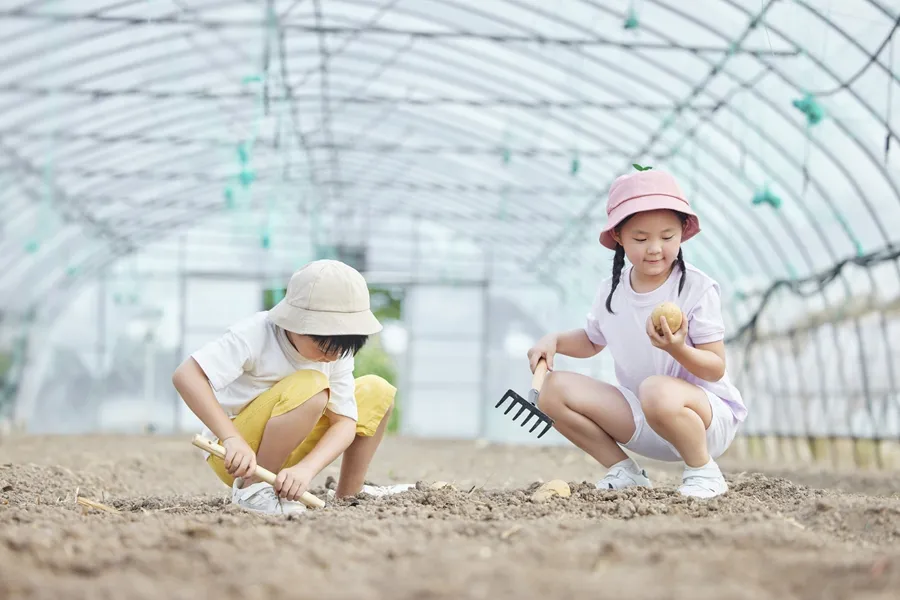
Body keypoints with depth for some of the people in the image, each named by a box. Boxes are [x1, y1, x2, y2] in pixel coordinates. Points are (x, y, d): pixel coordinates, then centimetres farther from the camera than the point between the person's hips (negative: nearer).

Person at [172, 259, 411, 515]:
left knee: (376, 391, 3)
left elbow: (345, 421, -12)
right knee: (311, 388, -32)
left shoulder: (335, 350, -5)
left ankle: (349, 493, 13)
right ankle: (252, 487, -22)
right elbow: (186, 376, -33)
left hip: (286, 455, 7)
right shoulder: (255, 335, -23)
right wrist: (233, 440, -43)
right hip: (236, 455, -7)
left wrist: (306, 468, -32)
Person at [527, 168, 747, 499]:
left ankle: (703, 470, -12)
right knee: (554, 388, -9)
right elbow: (591, 341, 23)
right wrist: (554, 340, 3)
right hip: (639, 422, 6)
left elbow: (716, 369, -15)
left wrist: (679, 349, -35)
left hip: (707, 413, -6)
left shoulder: (697, 288, -14)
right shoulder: (611, 292, 2)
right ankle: (624, 471, 3)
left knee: (657, 391, -41)